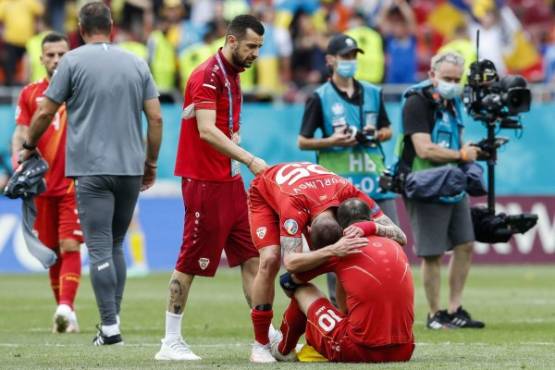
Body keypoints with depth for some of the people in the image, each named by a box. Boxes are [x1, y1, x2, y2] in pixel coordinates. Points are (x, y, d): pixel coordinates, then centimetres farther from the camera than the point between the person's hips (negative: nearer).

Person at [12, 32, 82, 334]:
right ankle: (64, 311, 16)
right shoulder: (30, 94, 9)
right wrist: (18, 162, -16)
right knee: (52, 251, 7)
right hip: (42, 184, 3)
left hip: (74, 182, -3)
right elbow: (21, 133, 2)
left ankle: (66, 307, -25)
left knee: (70, 246, -14)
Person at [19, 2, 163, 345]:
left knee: (100, 248, -6)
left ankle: (110, 326, -12)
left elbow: (46, 112, 1)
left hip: (92, 169, -4)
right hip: (130, 168, 4)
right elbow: (156, 117, 7)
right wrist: (151, 162, 18)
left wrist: (29, 146, 18)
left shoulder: (73, 61, -2)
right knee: (116, 245, 15)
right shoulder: (137, 63, 9)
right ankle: (113, 316, 12)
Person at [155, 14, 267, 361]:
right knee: (192, 263, -3)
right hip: (205, 183, -9)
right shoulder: (207, 76, -15)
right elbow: (206, 130, -25)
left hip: (229, 182, 9)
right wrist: (249, 160, -31)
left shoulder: (232, 76, 14)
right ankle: (171, 342, 5)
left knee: (252, 258, 5)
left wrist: (240, 166, 14)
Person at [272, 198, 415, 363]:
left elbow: (290, 280, 14)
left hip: (360, 352, -4)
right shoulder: (395, 247, 9)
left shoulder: (340, 250, 0)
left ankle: (282, 350, 42)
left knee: (303, 291, 19)